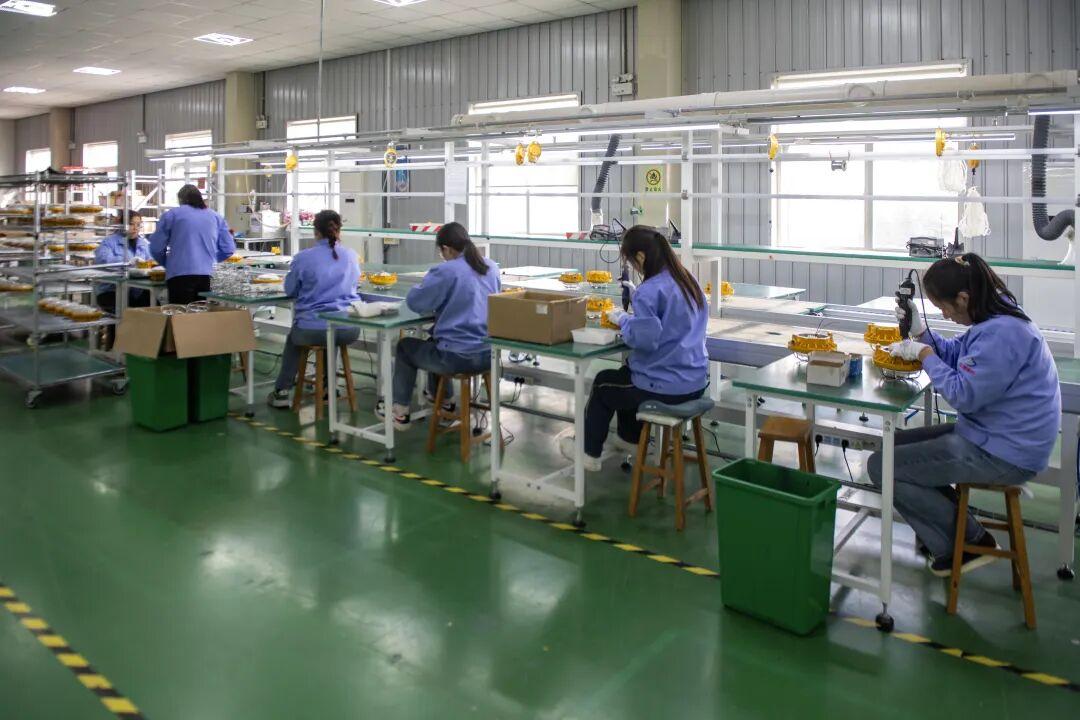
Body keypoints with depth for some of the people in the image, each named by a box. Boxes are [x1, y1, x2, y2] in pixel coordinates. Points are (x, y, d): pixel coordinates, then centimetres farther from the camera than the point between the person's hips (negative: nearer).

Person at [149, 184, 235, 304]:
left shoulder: (172, 214, 7)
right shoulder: (216, 217, 15)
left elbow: (156, 247, 5)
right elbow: (229, 249, 11)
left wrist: (167, 264, 23)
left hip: (180, 275, -3)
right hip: (208, 276, 3)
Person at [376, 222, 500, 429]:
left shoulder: (445, 271, -15)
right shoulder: (491, 267, 4)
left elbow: (414, 301, -7)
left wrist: (436, 296, 13)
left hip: (458, 357, -7)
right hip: (489, 354, 7)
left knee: (406, 346, 23)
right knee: (434, 341, 36)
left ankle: (400, 411, 33)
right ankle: (443, 399, 50)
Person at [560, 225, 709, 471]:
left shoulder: (650, 291, -22)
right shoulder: (688, 281, 5)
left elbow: (644, 339, -27)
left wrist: (622, 319, -9)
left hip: (667, 386, -8)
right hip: (696, 380, 8)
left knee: (603, 383, 17)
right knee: (626, 373, 33)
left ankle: (589, 452, 32)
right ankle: (630, 437, 50)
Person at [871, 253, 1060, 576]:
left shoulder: (1002, 333, -26)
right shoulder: (994, 320, 6)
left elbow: (964, 395, -24)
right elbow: (954, 354, 17)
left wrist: (924, 354, -13)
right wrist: (920, 332, 1)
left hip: (1002, 455, -11)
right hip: (990, 434, 11)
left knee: (881, 466, -11)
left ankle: (974, 543, 4)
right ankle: (949, 546, 12)